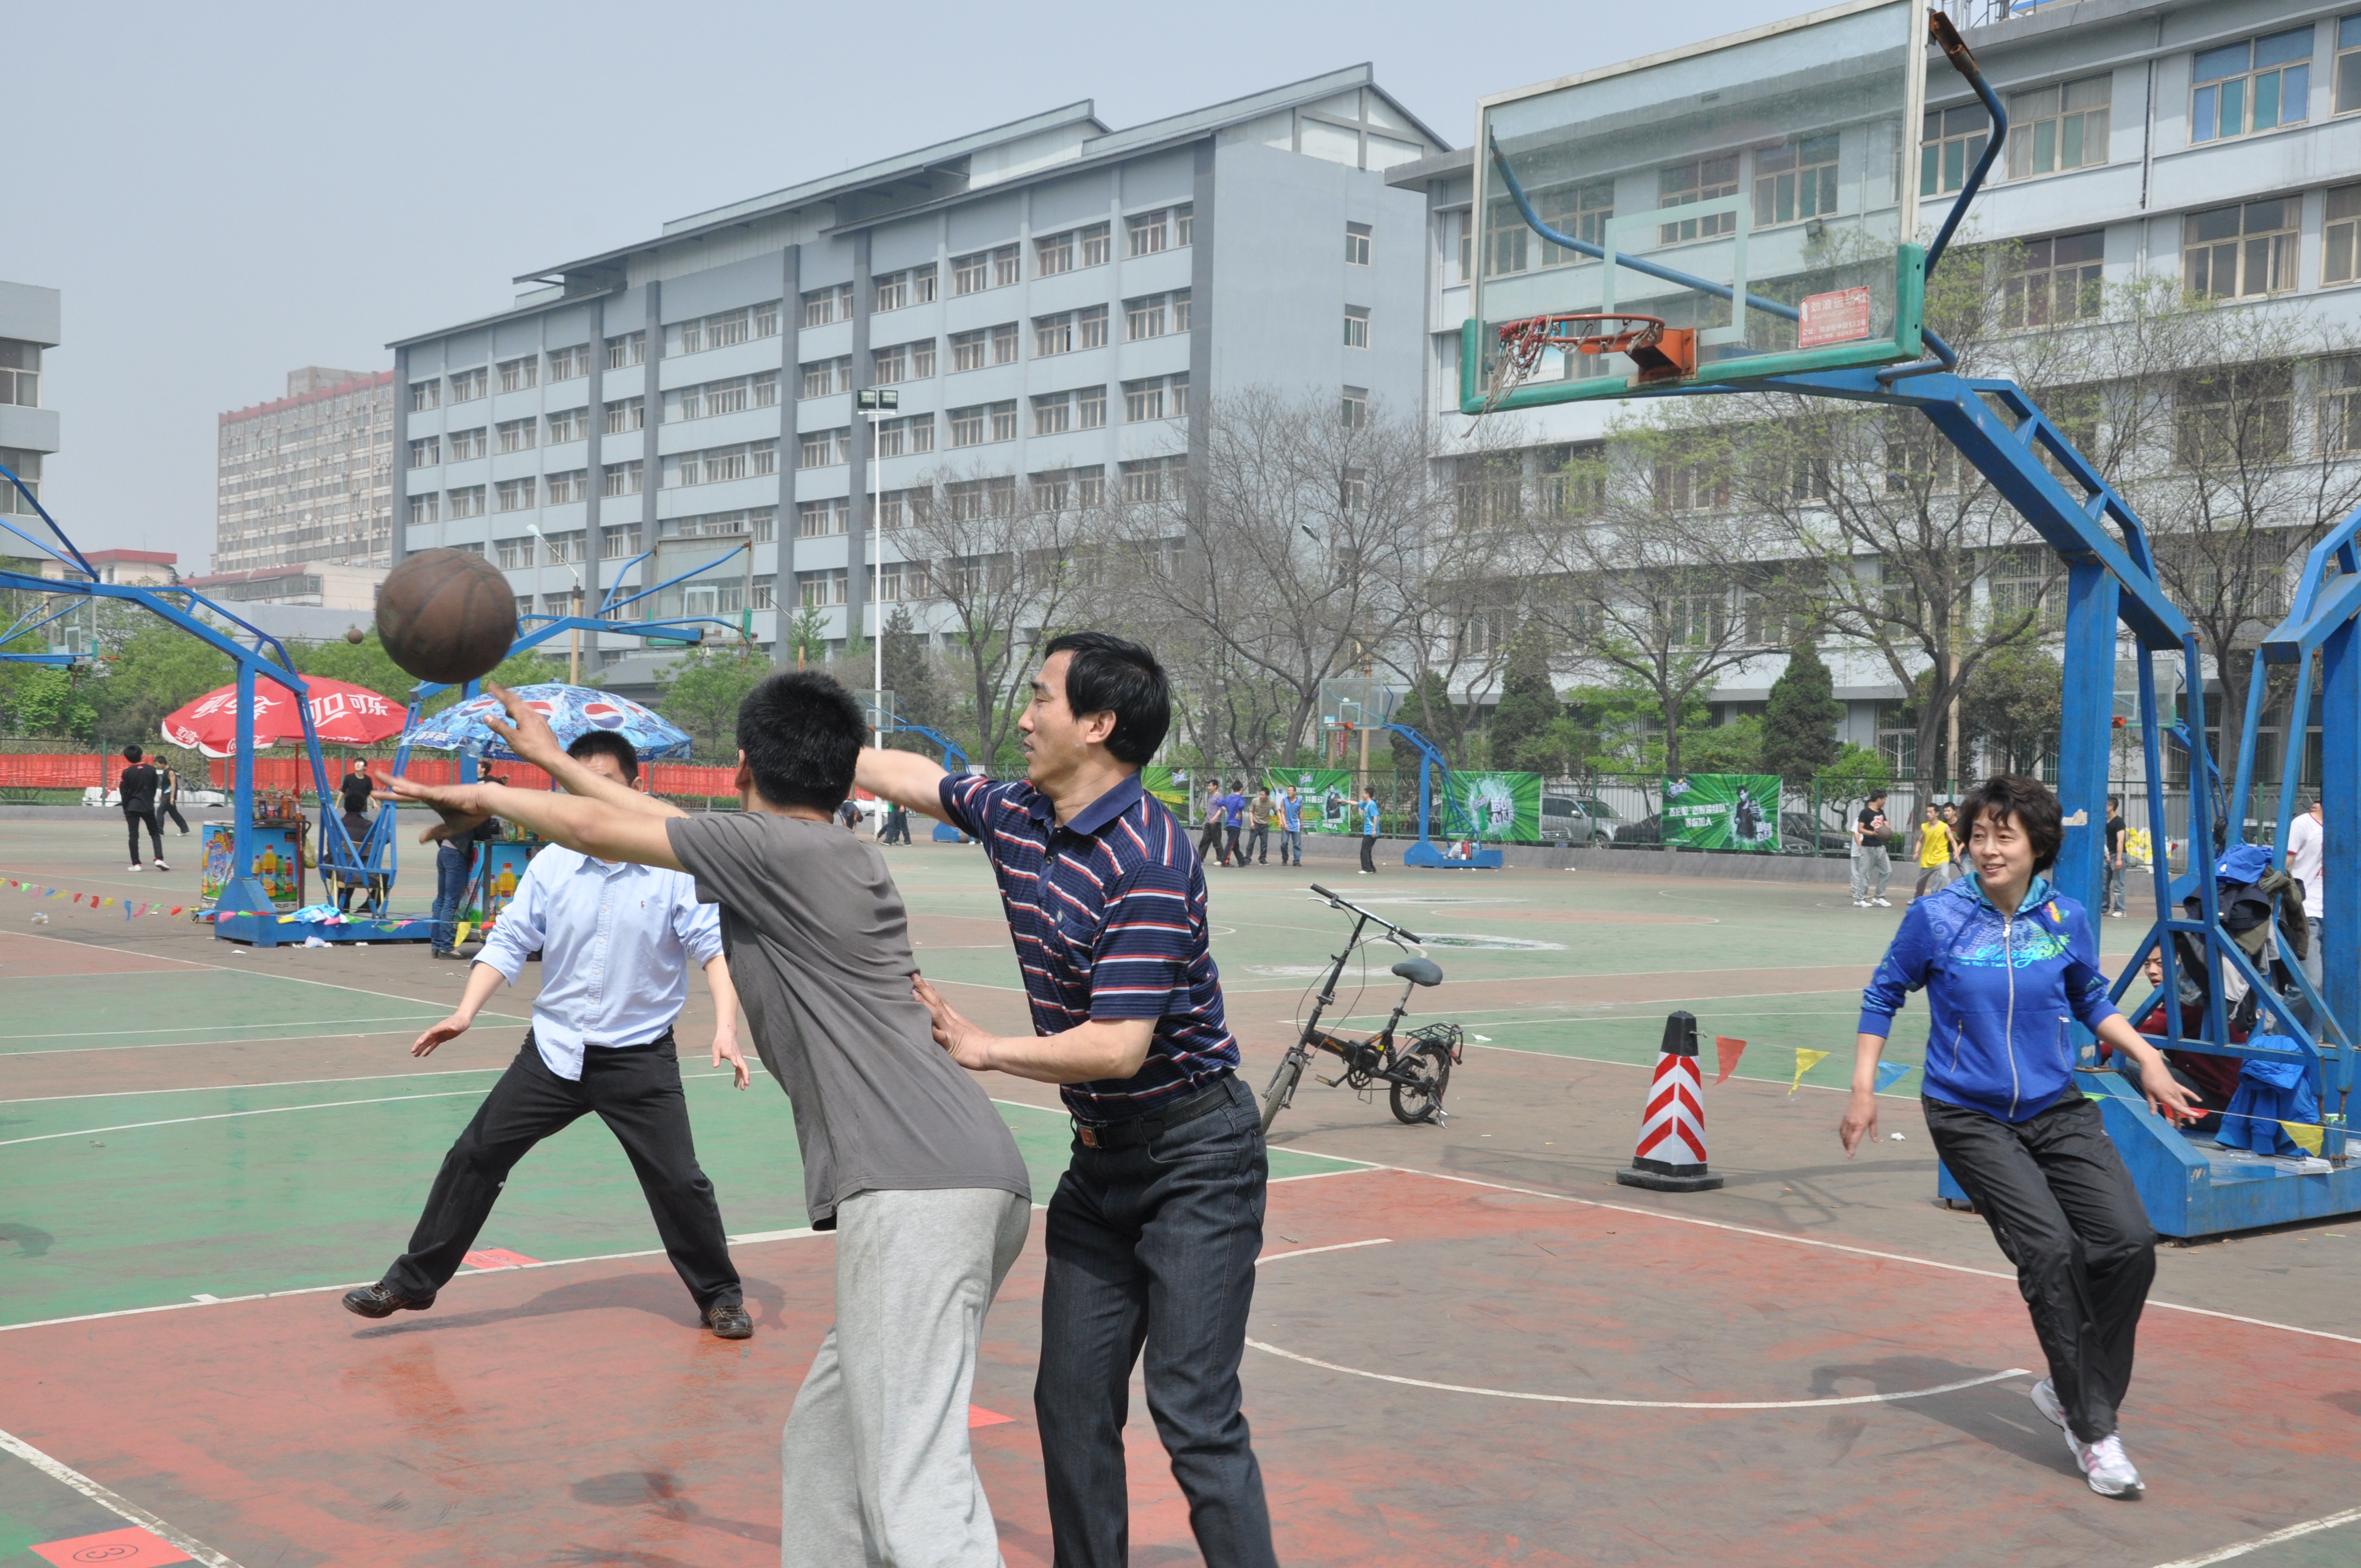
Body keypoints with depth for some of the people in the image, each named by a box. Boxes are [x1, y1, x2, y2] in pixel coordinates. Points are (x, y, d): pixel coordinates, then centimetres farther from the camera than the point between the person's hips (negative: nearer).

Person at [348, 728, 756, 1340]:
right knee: (475, 1156, 3)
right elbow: (510, 941, 3)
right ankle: (412, 1283, 18)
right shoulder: (551, 865, 1)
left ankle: (720, 1297, 18)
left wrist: (725, 1027, -23)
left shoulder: (675, 865, -9)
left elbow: (713, 946, -10)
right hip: (554, 1047, 3)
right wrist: (467, 1011, -9)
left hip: (640, 1055, -3)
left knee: (679, 1180, -4)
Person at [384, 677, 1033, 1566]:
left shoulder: (780, 850, -2)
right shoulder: (829, 857, 25)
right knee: (823, 1445, 19)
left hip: (917, 1189, -10)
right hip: (964, 1185, 10)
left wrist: (483, 795, 25)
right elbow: (671, 826, 38)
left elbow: (598, 831, 5)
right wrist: (554, 761, 49)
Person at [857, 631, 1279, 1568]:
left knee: (1194, 1416, -12)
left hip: (1194, 1156, -8)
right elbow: (915, 778, 24)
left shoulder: (1147, 863, -24)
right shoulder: (1017, 817, 4)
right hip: (1100, 1157, 8)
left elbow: (1117, 1045, -27)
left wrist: (983, 1049, -13)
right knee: (1072, 1403, 9)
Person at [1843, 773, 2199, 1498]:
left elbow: (2092, 1002, 16)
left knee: (2129, 1242, -8)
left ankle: (2069, 1391, 14)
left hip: (2057, 1110, 4)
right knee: (2050, 1251, -16)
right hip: (1970, 1117, -4)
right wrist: (1863, 1089, 0)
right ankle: (2092, 1431, -3)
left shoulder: (2067, 919, -1)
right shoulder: (1937, 917, -9)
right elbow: (1883, 995, 4)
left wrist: (2147, 1057, 2)